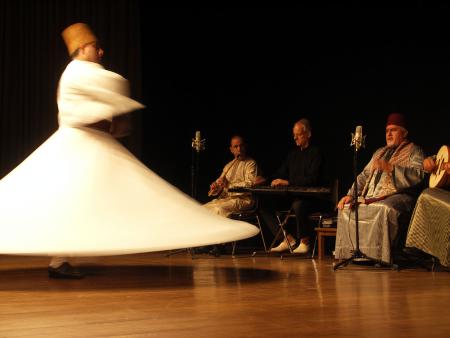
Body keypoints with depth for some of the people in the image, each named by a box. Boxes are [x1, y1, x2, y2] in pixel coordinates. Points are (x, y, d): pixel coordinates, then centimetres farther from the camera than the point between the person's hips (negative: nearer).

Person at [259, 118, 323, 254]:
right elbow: (281, 173, 24)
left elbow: (312, 179, -15)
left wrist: (288, 183, -19)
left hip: (308, 196, -7)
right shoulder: (293, 153, 18)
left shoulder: (316, 153, -4)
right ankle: (288, 238, -8)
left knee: (298, 205, -40)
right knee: (264, 204, -9)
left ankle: (304, 241, -16)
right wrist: (275, 181, 0)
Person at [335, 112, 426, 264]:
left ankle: (378, 255, -34)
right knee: (346, 208, -10)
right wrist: (350, 195, 8)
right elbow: (364, 176, 24)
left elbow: (418, 175, -12)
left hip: (397, 195, -7)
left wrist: (390, 168, -23)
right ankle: (349, 253, -11)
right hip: (373, 196, 7)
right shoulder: (380, 152, 29)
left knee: (384, 210, -38)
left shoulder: (413, 151, 7)